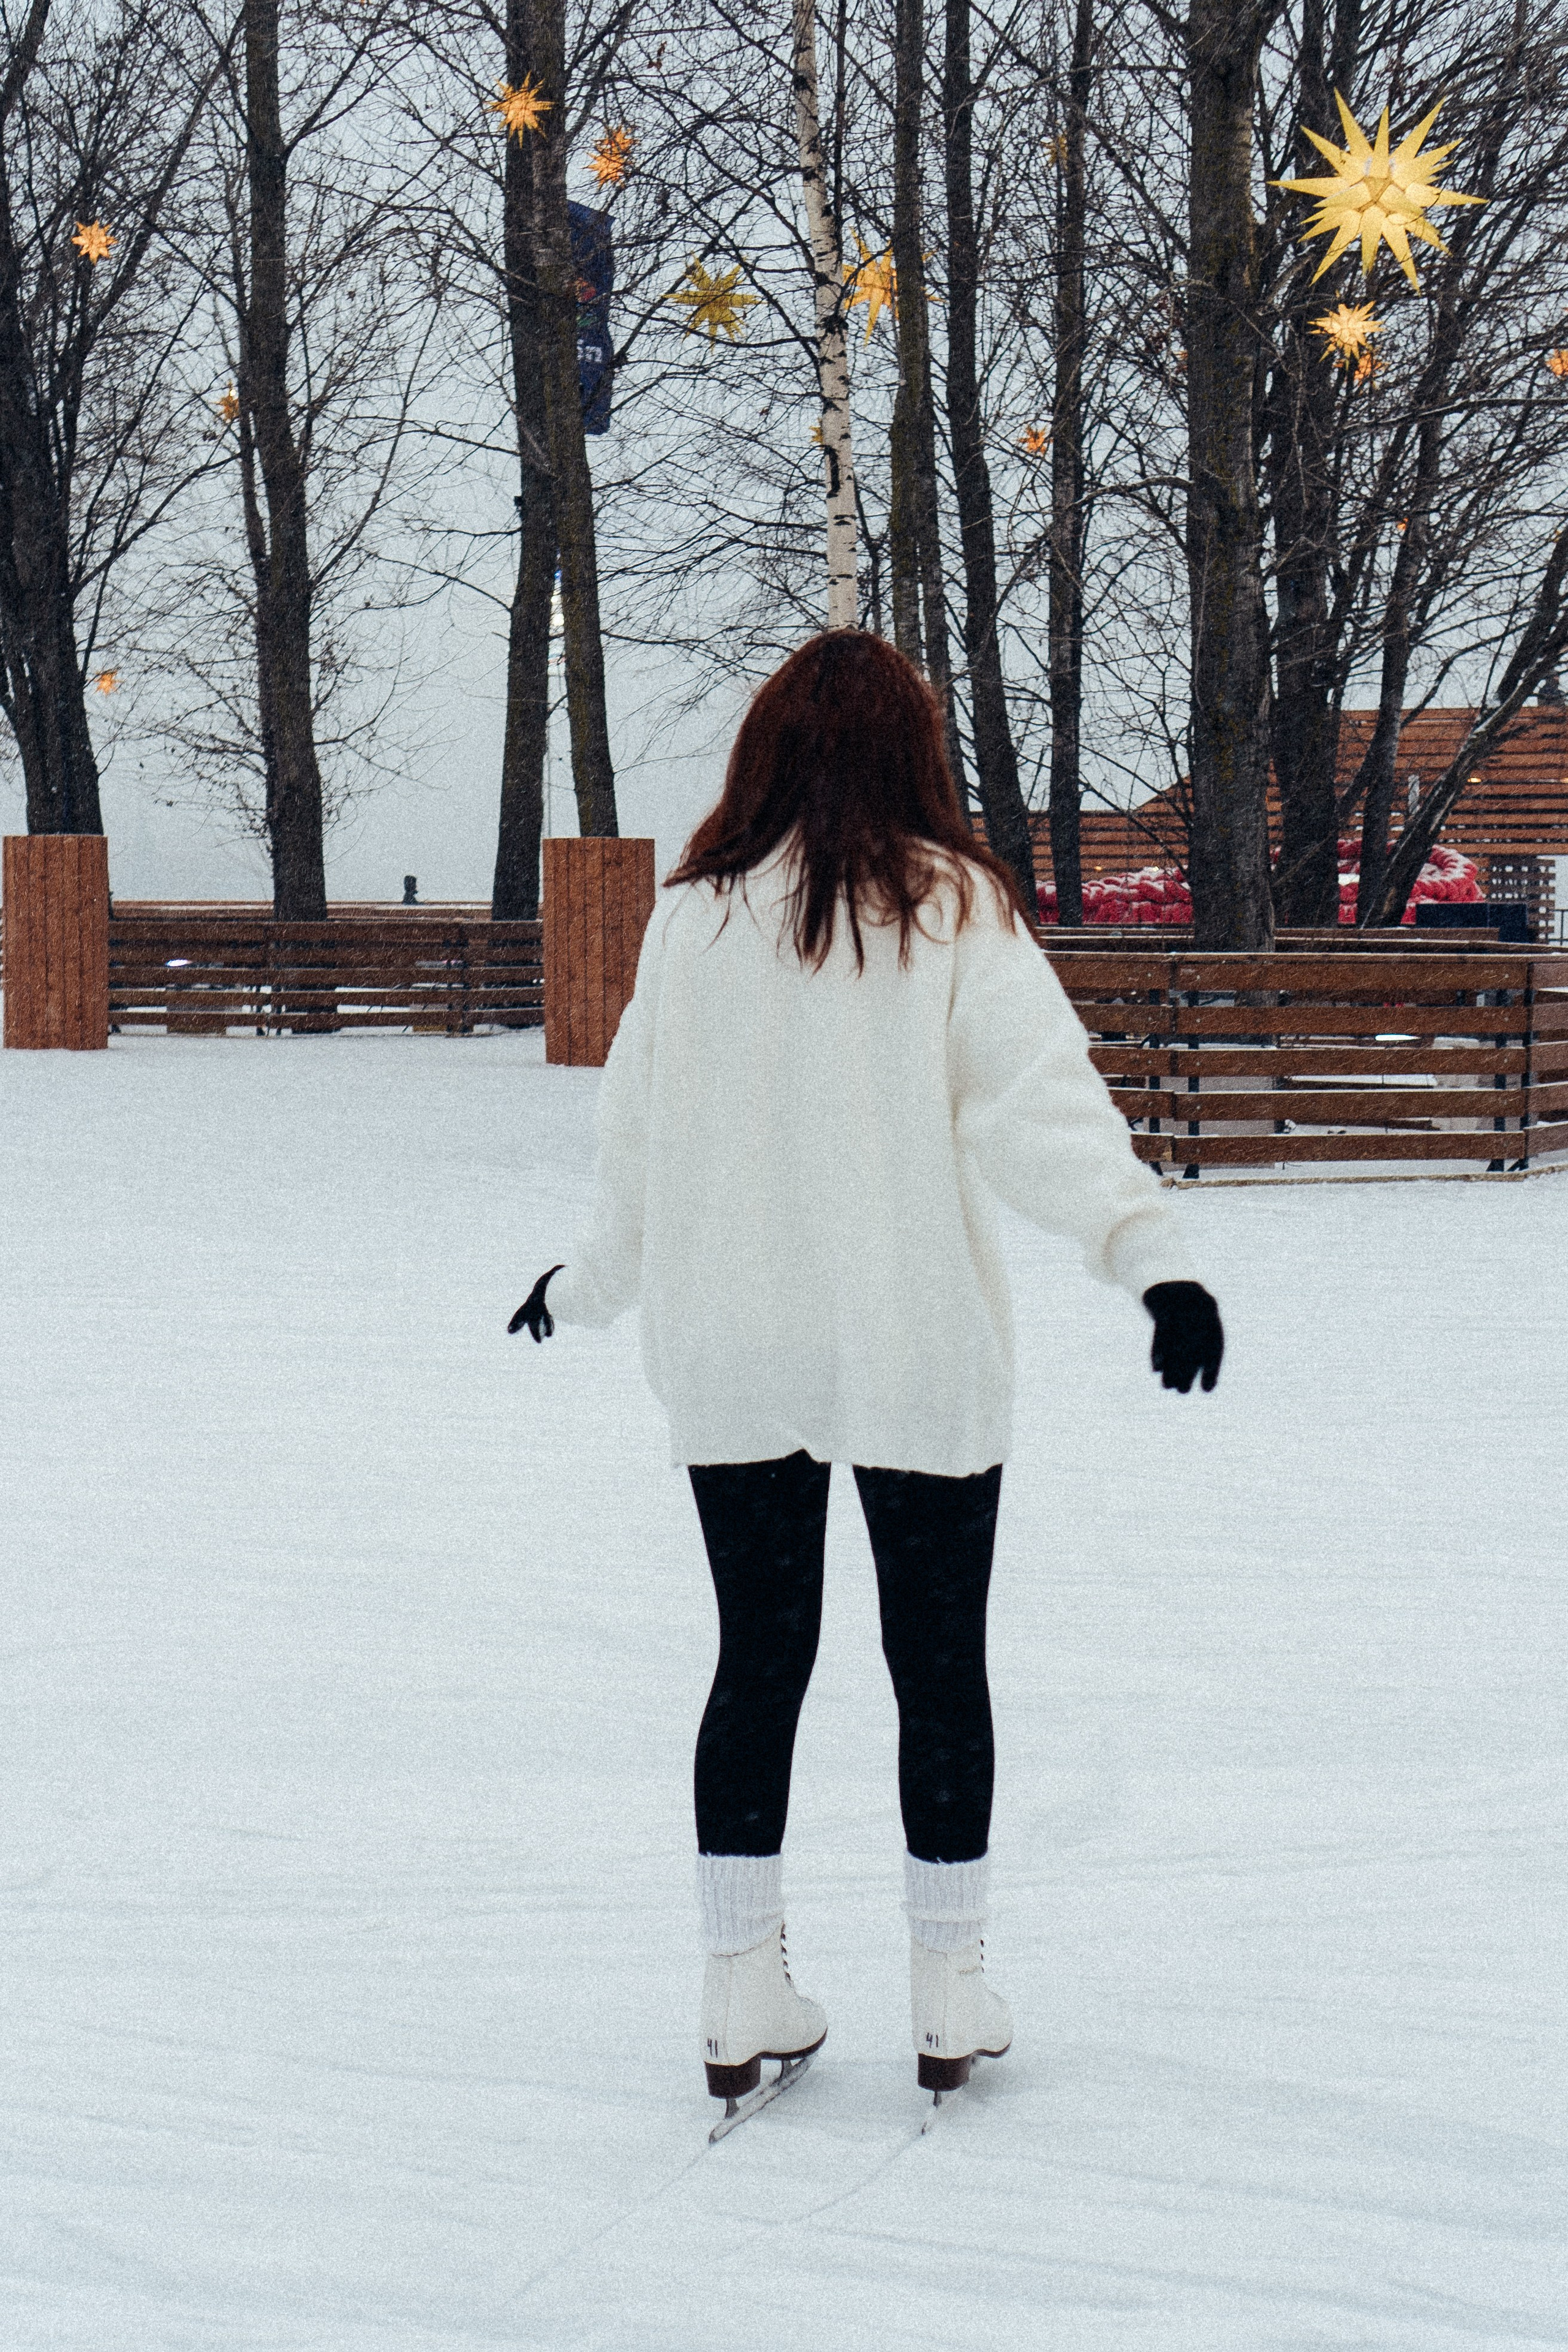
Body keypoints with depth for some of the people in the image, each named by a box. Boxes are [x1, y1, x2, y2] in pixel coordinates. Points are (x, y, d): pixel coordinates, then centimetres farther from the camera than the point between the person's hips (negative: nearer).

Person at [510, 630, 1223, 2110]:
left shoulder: (694, 913, 1)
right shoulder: (952, 906, -6)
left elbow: (638, 1128, 9)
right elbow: (1033, 1098, -18)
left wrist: (587, 1284, 24)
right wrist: (1148, 1249, -25)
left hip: (730, 1361, 2)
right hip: (918, 1352, -2)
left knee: (758, 1658, 12)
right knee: (939, 1666, 9)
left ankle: (743, 1994, 16)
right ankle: (951, 1997, 16)